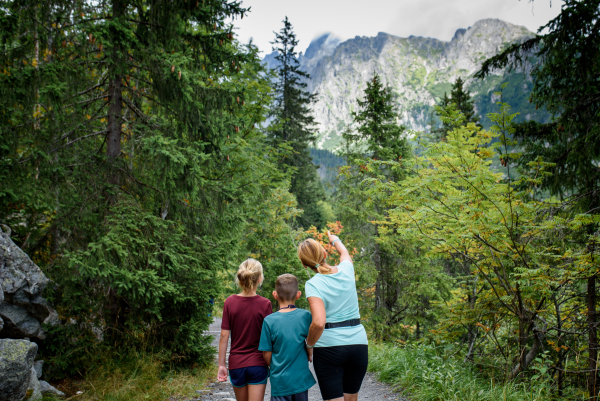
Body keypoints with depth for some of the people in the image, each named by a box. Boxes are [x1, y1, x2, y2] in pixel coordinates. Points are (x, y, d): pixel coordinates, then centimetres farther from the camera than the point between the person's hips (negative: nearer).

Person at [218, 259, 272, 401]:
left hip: (236, 364, 3)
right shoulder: (264, 304, -11)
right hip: (257, 363, -3)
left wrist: (221, 364, 4)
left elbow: (224, 336, -4)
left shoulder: (230, 302, -5)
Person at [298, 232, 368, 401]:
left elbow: (319, 322, -23)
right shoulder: (346, 270, 2)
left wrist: (309, 344, -6)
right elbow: (344, 252, 28)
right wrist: (334, 240, 48)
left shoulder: (313, 284, -11)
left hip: (329, 347, -4)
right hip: (358, 344, 5)